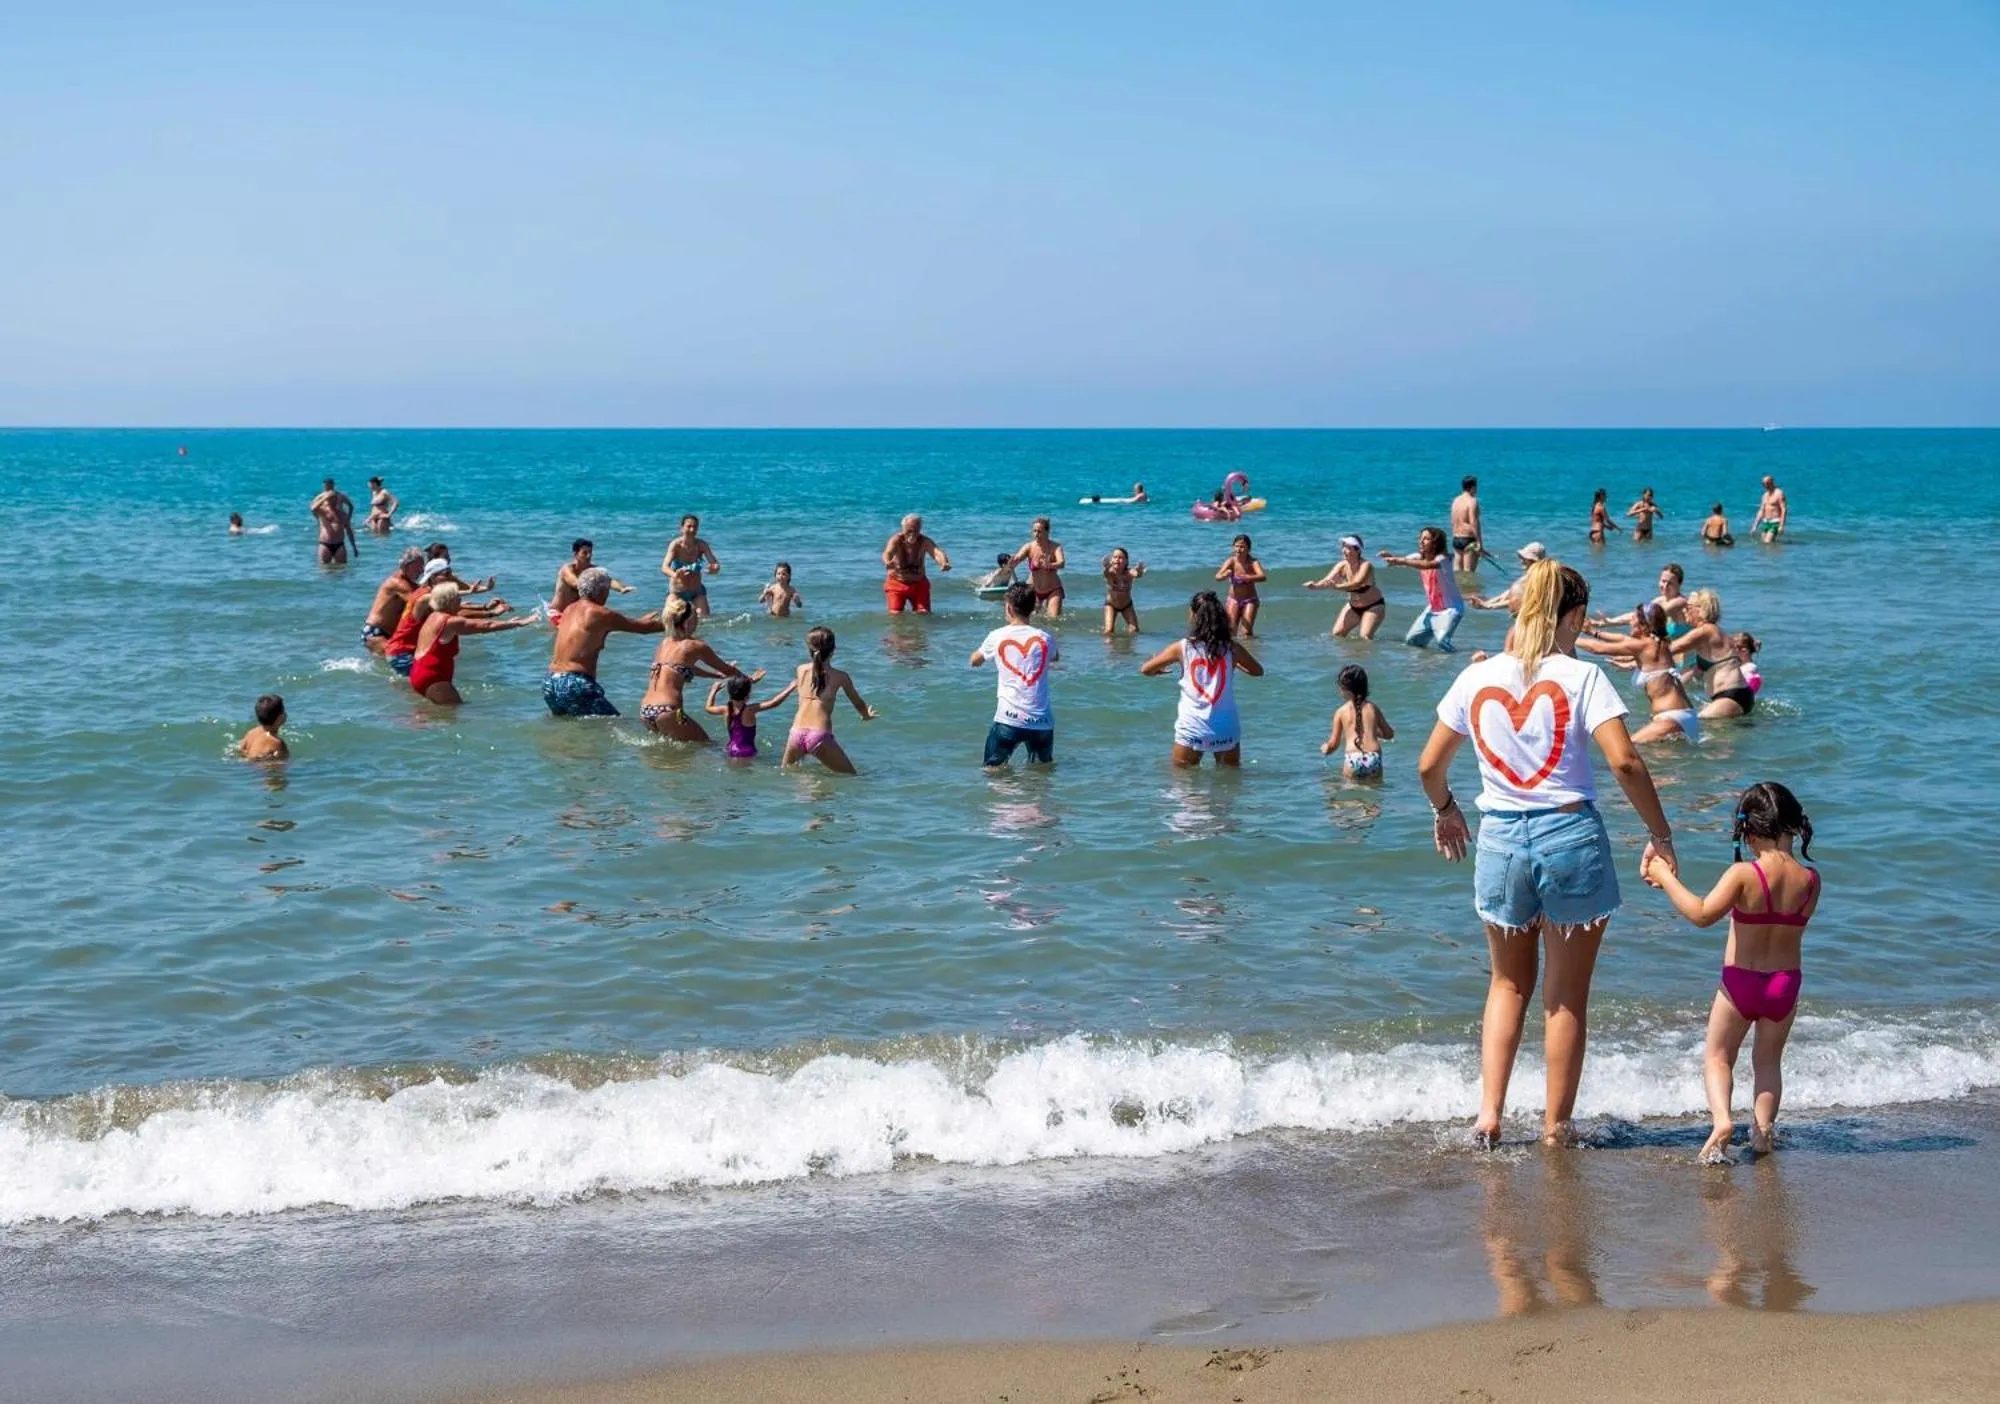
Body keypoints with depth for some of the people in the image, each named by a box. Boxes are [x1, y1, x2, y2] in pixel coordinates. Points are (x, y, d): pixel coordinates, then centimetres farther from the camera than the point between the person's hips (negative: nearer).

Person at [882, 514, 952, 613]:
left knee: (924, 613, -7)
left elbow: (936, 552, -36)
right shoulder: (897, 540, -20)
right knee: (896, 614, -15)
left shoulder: (924, 541, -16)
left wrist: (944, 563, -61)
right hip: (897, 583, -2)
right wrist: (887, 563, -68)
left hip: (919, 583, 2)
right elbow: (888, 552, -42)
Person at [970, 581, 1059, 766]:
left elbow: (975, 661, 18)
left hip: (1008, 719, -2)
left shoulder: (998, 637, -1)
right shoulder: (1044, 639, 3)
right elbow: (1055, 657, 28)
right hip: (1042, 722, 2)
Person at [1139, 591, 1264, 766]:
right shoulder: (1232, 648, -1)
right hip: (1226, 729, 2)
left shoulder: (1182, 648, -4)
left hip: (1192, 729, -2)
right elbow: (1258, 671, 16)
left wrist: (1158, 671, 26)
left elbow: (1145, 670, 5)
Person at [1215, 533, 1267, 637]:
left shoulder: (1253, 562, -18)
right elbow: (1217, 577, -28)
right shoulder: (1231, 561, -14)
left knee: (1246, 633, -9)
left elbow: (1262, 577, -37)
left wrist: (1247, 577, -55)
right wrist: (1225, 575, -53)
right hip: (1234, 600, 2)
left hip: (1249, 600, -2)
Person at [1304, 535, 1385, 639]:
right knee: (1337, 634, -3)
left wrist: (1337, 587, -60)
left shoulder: (1365, 565, -29)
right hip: (1353, 606, 6)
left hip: (1373, 606, -6)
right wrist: (1315, 585, -47)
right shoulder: (1342, 566, -13)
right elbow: (1328, 580, -24)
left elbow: (1357, 584, -45)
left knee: (1365, 638, -20)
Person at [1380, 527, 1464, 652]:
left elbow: (1428, 565, -44)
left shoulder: (1442, 559, -23)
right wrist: (1392, 557, -38)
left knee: (1441, 641, -29)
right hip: (1432, 609, 8)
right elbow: (1404, 560, -13)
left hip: (1450, 609, -8)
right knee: (1411, 640, 9)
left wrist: (1401, 561, -54)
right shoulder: (1420, 557, 1)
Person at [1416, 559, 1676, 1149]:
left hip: (1500, 839, 3)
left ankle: (1489, 1111, 10)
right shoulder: (1581, 677, -8)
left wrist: (1445, 810, 28)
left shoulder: (1476, 678, 2)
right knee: (1568, 995, 11)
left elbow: (1429, 766, 9)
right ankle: (1556, 1126, 19)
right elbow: (1624, 762, -18)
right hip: (1571, 835, -3)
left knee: (1509, 984, 21)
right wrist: (1661, 835, -8)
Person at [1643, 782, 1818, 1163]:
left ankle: (1722, 1117, -10)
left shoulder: (1743, 874, -21)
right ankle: (1763, 1126, 11)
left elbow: (1702, 914, -29)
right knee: (1768, 1060, 23)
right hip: (1786, 983, 3)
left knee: (1717, 1057, 13)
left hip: (1740, 984, -3)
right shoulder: (1810, 879, -8)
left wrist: (1666, 878, -21)